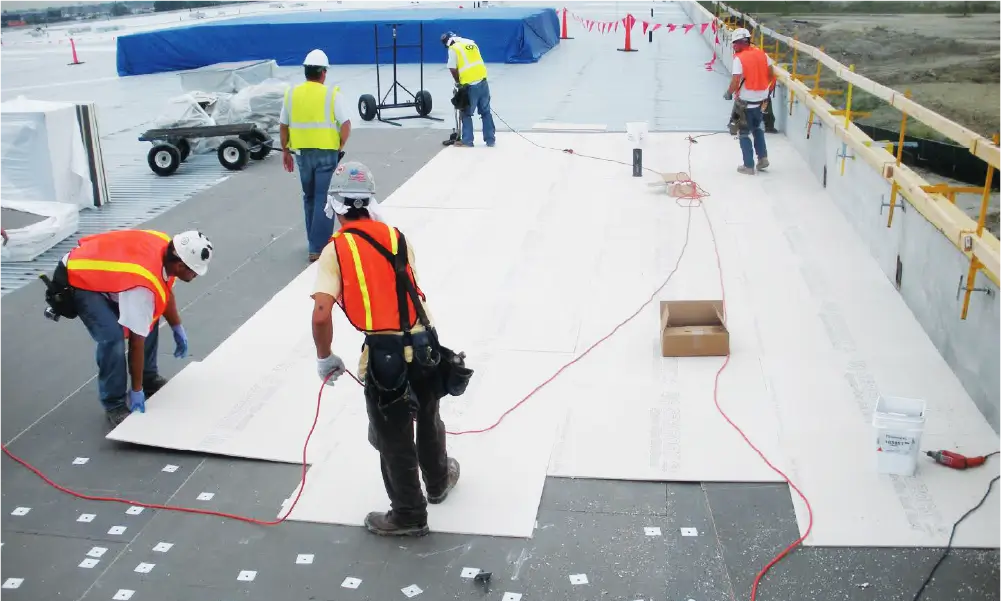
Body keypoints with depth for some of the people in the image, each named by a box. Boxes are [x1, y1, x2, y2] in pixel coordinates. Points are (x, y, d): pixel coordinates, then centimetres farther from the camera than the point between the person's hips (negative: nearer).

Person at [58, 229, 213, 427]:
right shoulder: (143, 287, -37)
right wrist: (136, 389, -18)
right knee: (112, 336, -23)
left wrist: (177, 328, 15)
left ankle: (149, 378, 25)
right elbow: (137, 341, -27)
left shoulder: (167, 248, -15)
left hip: (100, 266, 9)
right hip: (76, 280, -9)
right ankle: (114, 404, -6)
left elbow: (166, 290, 7)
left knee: (148, 317, 8)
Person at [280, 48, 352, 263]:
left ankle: (314, 242, 28)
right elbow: (346, 124, -13)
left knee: (309, 197, 20)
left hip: (302, 152, 4)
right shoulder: (332, 94, -7)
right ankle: (318, 248, -4)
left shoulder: (291, 93, 4)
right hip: (326, 152, -4)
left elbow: (283, 126, 8)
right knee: (324, 199, -1)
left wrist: (285, 151, 17)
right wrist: (340, 146, 1)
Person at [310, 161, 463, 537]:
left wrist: (325, 358, 0)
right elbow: (410, 290, 12)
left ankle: (409, 515, 30)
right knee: (428, 420, 29)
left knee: (393, 439, 14)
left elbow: (321, 314, -15)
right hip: (426, 344, 5)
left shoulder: (335, 251, -6)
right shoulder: (396, 236, 7)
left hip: (384, 355, -5)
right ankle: (438, 481, 53)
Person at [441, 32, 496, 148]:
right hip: (482, 81, 6)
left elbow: (453, 69, -7)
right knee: (486, 112, 12)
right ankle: (490, 139, 16)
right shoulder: (471, 43, 14)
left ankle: (467, 140, 11)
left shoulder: (453, 49, -4)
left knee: (466, 113, 9)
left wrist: (458, 82, 10)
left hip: (469, 85, -6)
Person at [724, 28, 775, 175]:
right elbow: (771, 75, 8)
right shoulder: (761, 53, 1)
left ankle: (749, 166, 11)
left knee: (745, 133, 8)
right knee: (758, 127, 26)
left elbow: (735, 82, -21)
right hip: (761, 98, 6)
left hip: (745, 101, -6)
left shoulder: (739, 58, -17)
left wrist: (728, 94, -4)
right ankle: (762, 157, 24)